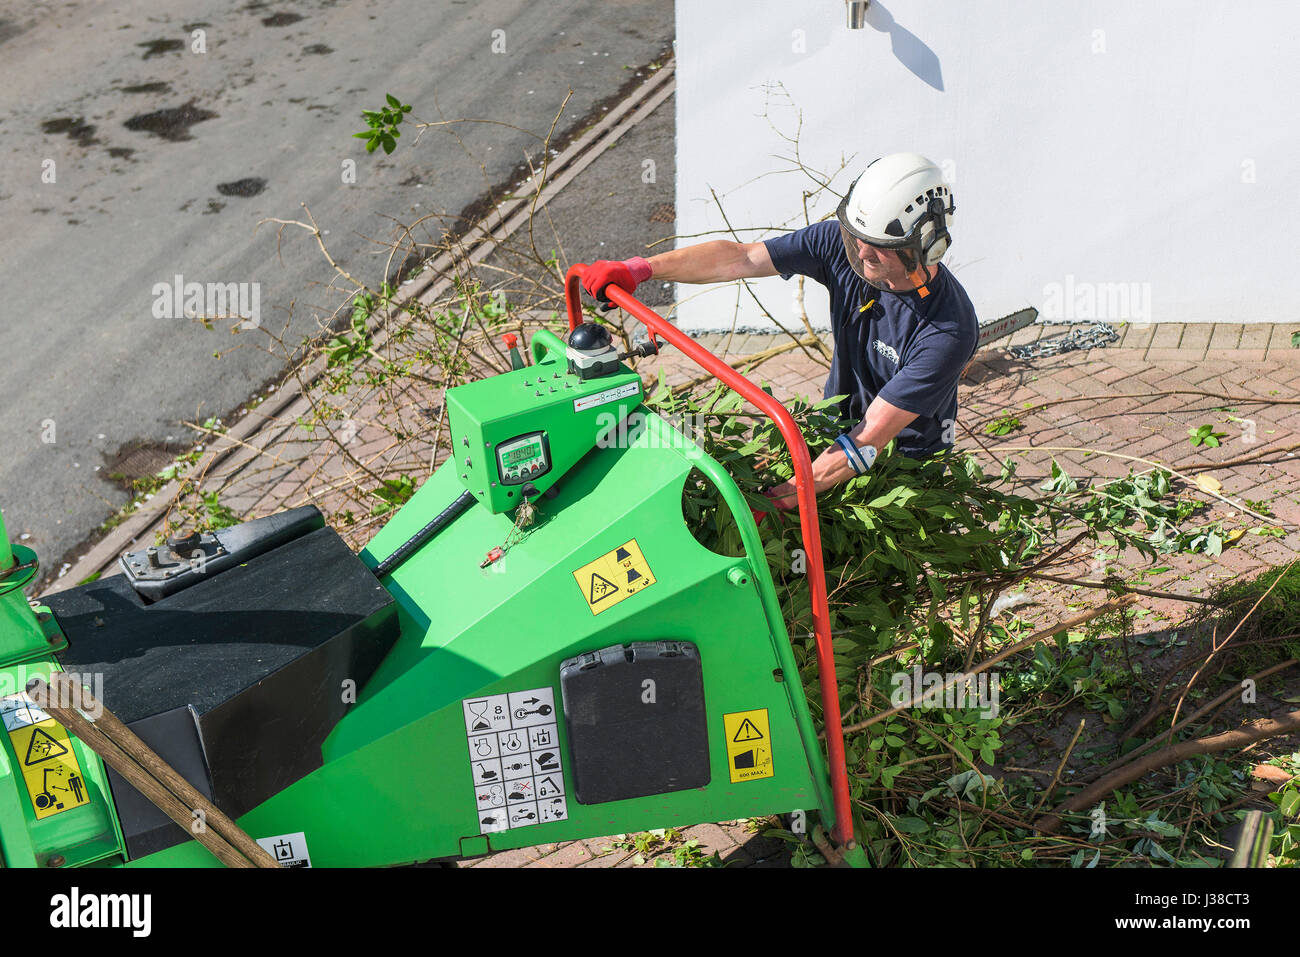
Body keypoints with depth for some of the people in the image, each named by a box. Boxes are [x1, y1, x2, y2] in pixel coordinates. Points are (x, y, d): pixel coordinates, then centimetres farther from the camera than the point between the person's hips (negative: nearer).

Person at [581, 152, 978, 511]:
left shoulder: (948, 330, -32)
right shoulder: (842, 243, -17)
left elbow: (869, 440, -33)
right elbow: (739, 258, -14)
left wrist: (781, 498, -38)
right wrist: (641, 269, -25)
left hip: (907, 461, -5)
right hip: (837, 429, 5)